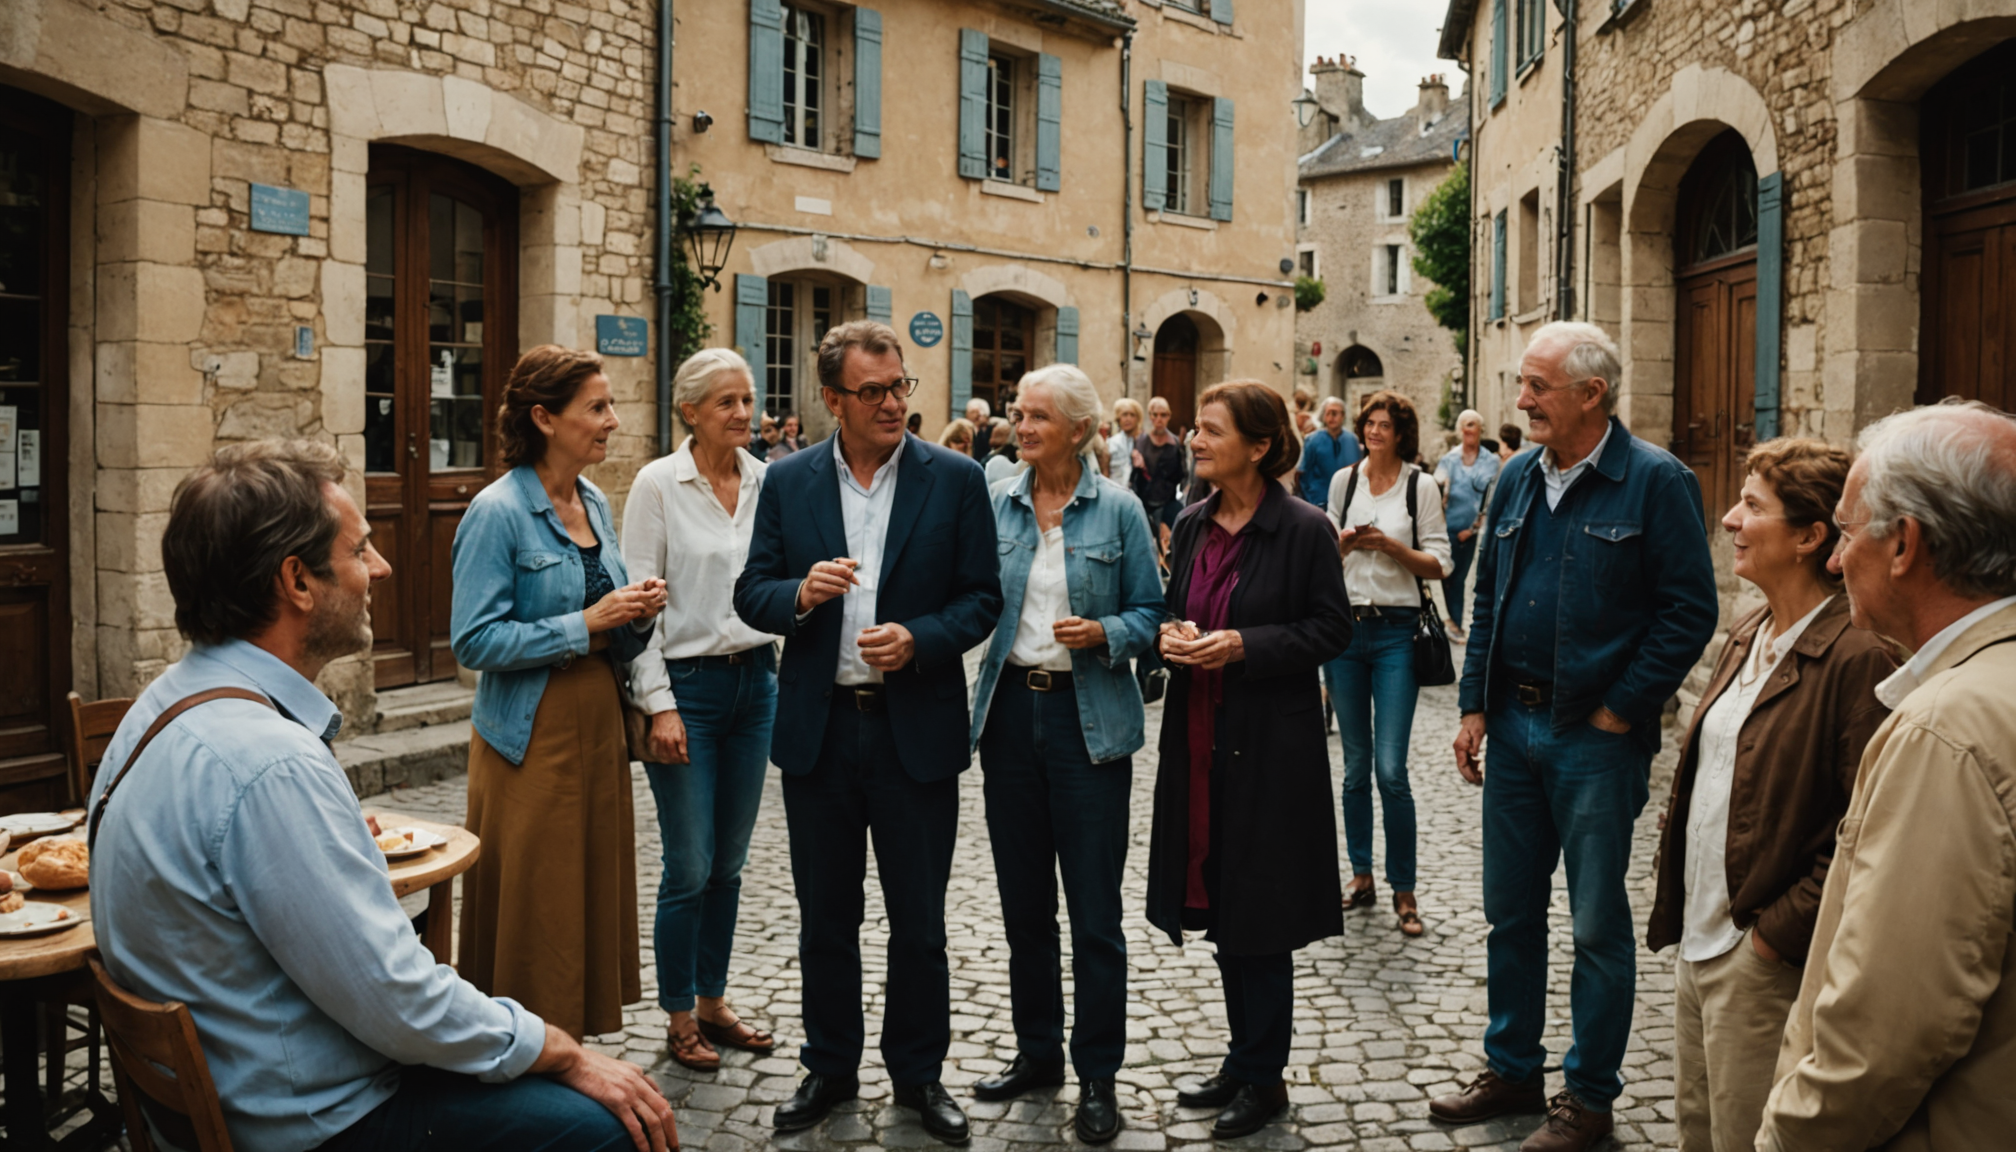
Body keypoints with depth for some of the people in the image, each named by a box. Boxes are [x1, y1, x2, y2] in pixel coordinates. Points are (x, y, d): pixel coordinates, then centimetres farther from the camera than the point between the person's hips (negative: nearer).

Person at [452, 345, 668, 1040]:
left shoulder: (595, 505, 11)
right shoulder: (498, 512, -12)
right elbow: (473, 640, -18)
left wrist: (636, 614, -2)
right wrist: (586, 624, -19)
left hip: (598, 729, 7)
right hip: (531, 740, -7)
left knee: (594, 899, 13)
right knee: (533, 916, 1)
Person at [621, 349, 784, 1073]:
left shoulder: (767, 481, 5)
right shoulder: (658, 484, -8)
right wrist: (659, 705, -14)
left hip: (756, 680, 5)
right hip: (687, 685, -5)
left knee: (729, 861, 14)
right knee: (690, 868, 1)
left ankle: (713, 1000, 29)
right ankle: (679, 1015, 18)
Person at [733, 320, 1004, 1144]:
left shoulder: (955, 479, -2)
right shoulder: (788, 481, 3)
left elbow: (981, 597, -2)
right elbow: (752, 593, 3)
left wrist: (919, 639, -19)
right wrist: (801, 593, -18)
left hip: (916, 728, -1)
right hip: (818, 729, 2)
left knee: (919, 921, 10)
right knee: (825, 916, 14)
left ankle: (919, 1073, 28)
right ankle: (829, 1068, 32)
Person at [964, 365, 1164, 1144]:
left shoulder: (1118, 510, -3)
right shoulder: (995, 505, 6)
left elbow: (1149, 613, 0)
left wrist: (1104, 633, -18)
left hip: (1089, 717, -3)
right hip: (1010, 709, 4)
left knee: (1094, 908, 1)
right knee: (1023, 900, 13)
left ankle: (1098, 1076, 15)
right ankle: (1037, 1051, 30)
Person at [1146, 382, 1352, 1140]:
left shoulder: (1304, 529, -10)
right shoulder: (1191, 526, 8)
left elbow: (1330, 630, -9)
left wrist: (1244, 645, -19)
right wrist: (1170, 634, -5)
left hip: (1269, 743, -6)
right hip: (1198, 735, 6)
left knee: (1259, 914, 3)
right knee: (1220, 905, 14)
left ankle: (1262, 1076, 19)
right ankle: (1245, 1059, 30)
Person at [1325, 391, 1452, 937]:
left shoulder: (1421, 486, 0)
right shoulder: (1344, 479, 9)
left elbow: (1438, 564, -1)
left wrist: (1391, 545, -15)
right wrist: (1346, 541, -5)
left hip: (1396, 631, -3)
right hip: (1345, 625, 3)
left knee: (1391, 769, -8)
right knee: (1356, 765, 10)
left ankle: (1404, 890, 5)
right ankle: (1361, 875, 24)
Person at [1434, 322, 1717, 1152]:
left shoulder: (1655, 481, -10)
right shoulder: (1518, 479, 9)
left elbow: (1689, 611, -12)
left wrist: (1620, 710, -12)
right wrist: (1475, 706, 7)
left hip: (1596, 739, -6)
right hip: (1514, 727, 6)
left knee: (1599, 926, 6)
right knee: (1509, 912, 15)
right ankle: (1511, 1069, 31)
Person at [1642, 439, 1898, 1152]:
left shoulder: (1856, 658, -19)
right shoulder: (1749, 637, 10)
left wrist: (1780, 932, -17)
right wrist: (1676, 906, 12)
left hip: (1763, 960, -9)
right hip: (1699, 940, 9)